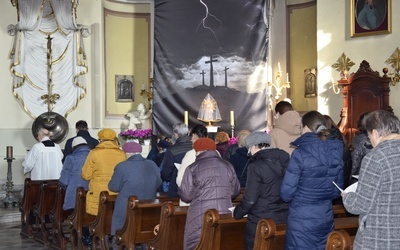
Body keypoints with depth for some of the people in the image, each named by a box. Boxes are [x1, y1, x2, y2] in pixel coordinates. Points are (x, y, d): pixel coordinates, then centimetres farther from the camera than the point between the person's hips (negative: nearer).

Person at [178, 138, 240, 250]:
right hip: (225, 215, 4)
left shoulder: (193, 168, -4)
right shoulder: (228, 166, 7)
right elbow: (235, 191, 12)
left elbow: (186, 195, -3)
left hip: (201, 217, -4)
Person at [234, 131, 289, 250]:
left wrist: (236, 213, 2)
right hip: (284, 219, 6)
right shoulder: (285, 161, 4)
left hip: (261, 222, -6)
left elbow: (250, 199, -15)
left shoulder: (256, 165, -15)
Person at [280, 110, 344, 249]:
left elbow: (286, 193, -13)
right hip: (326, 218, 5)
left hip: (302, 221, -5)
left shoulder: (300, 153, -16)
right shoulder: (336, 152, 2)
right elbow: (337, 191, 11)